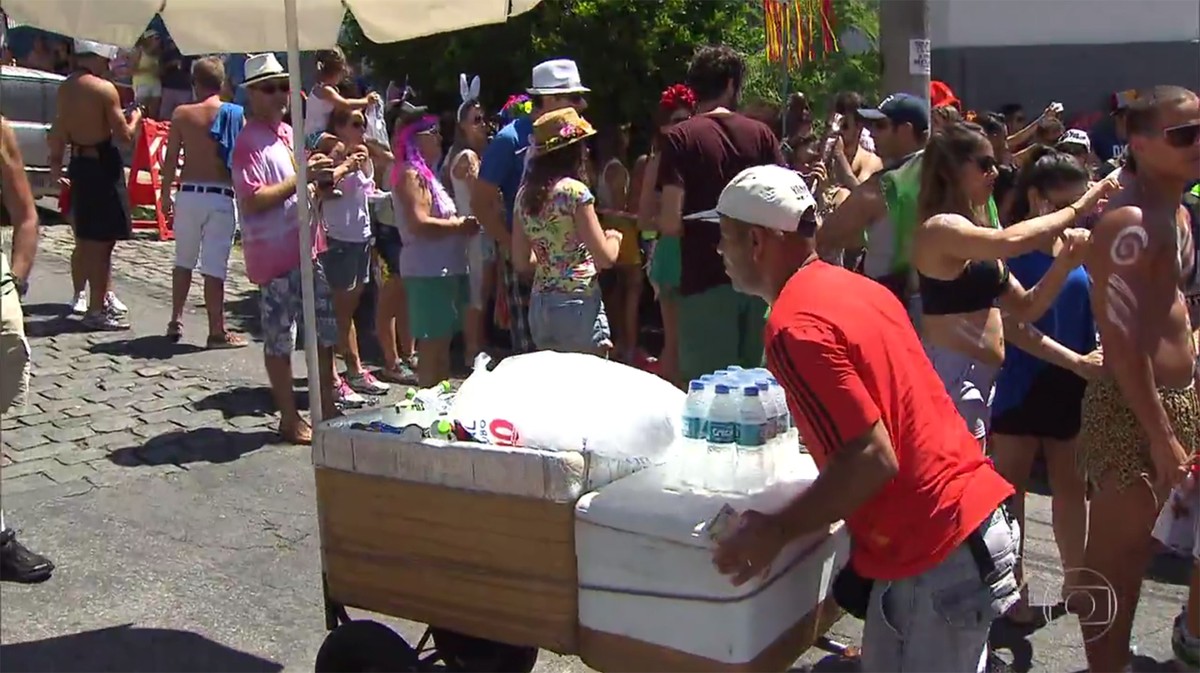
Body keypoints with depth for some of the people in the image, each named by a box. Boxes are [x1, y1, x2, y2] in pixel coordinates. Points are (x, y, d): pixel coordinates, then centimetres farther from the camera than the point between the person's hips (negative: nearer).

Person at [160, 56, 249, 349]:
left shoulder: (182, 113, 1)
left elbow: (170, 159, 1)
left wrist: (165, 194, 11)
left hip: (189, 193, 2)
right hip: (221, 196, -2)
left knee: (184, 260, 19)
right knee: (214, 266, 0)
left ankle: (176, 321, 24)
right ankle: (217, 332, 3)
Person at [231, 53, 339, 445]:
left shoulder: (287, 133, 14)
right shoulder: (250, 142, -13)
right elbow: (252, 201, -22)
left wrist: (320, 183, 5)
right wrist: (303, 179, -22)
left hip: (306, 247, 9)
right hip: (274, 254, -9)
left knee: (326, 327, 14)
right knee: (280, 339, 2)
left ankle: (327, 408, 27)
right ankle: (289, 419, 13)